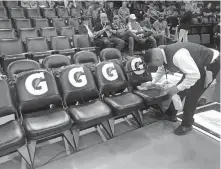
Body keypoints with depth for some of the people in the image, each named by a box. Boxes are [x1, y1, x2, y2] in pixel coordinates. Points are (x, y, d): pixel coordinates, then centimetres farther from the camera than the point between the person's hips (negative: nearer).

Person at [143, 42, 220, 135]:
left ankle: (187, 124, 10)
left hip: (211, 63, -8)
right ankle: (170, 114, 28)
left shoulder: (177, 55, -40)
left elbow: (195, 75, -38)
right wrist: (153, 82, 17)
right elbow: (162, 69, 13)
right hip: (197, 64, 8)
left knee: (191, 95, -12)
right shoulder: (163, 53, -9)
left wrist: (177, 88, -30)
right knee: (180, 90, 8)